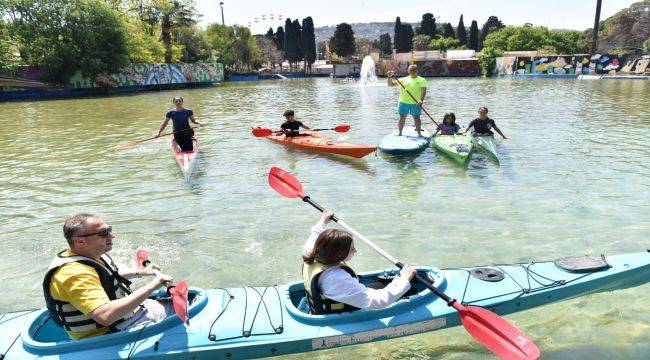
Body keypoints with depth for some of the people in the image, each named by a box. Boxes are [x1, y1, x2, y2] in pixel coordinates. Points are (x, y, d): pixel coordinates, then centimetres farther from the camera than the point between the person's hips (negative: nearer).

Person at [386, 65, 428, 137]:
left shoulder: (421, 80, 6)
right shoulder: (403, 79, 11)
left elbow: (423, 91, -7)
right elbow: (391, 84, 11)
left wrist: (421, 100, -22)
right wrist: (390, 77, -7)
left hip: (415, 103, -1)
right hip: (403, 102, 1)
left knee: (416, 117, 3)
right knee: (402, 117, 5)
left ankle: (419, 132, 14)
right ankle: (399, 132, 13)